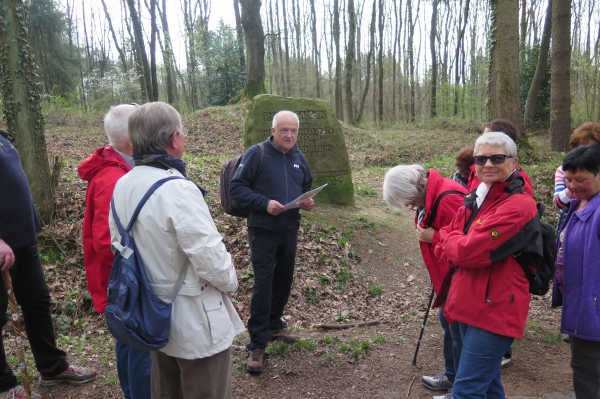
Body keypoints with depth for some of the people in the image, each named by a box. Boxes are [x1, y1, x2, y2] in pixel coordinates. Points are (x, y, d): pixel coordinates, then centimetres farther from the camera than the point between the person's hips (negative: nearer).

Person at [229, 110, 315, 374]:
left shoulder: (299, 157, 9)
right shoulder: (257, 153, -10)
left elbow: (306, 186, 21)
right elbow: (237, 187, -13)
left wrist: (308, 201, -2)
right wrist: (265, 203, -25)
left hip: (290, 230, 6)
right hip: (264, 230, -6)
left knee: (284, 279, 16)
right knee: (263, 283, -6)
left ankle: (274, 325, 36)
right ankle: (257, 344, 3)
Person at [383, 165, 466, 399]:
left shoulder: (449, 199, -27)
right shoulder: (431, 195, 6)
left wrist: (432, 237, -22)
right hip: (446, 276, 10)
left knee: (459, 329, 3)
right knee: (448, 323, 21)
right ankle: (452, 375, 38)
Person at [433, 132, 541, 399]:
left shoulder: (519, 205, -18)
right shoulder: (475, 199, 9)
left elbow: (468, 251, -22)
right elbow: (445, 250, 10)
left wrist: (449, 238, -3)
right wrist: (459, 244, -10)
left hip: (496, 311, -8)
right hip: (470, 305, 8)